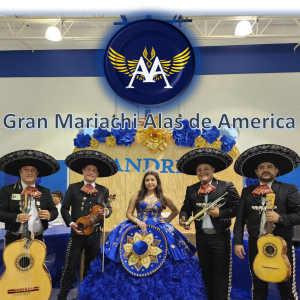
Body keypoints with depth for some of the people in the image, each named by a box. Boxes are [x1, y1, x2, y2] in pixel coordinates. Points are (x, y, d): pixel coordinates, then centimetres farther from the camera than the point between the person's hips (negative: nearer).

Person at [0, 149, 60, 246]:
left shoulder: (45, 191, 8)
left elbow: (54, 211, 8)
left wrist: (49, 215, -15)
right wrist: (16, 217, -23)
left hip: (38, 239, 3)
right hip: (15, 239, -2)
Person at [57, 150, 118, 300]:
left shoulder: (104, 190, 5)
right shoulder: (73, 187, 0)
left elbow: (108, 208, 7)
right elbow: (64, 208, -1)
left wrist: (107, 211, -17)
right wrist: (71, 223, -15)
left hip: (95, 235, 3)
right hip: (77, 233, -2)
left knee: (91, 268, 16)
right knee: (70, 268, 1)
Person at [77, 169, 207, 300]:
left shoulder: (163, 197, 4)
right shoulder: (137, 196, 2)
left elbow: (175, 211, 16)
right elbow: (129, 213, 3)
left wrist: (166, 221, 6)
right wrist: (138, 221, -13)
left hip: (158, 231, 1)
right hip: (137, 228, 0)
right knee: (132, 262, -14)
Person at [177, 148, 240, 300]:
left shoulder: (227, 186, -8)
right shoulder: (191, 189, 4)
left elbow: (237, 207, -10)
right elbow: (186, 209, 4)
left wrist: (221, 213, -22)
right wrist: (183, 219, -16)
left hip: (221, 236, -4)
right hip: (201, 236, 5)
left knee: (221, 273, 4)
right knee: (206, 271, 19)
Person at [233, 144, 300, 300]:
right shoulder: (247, 192, 5)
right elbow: (240, 219, 4)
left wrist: (280, 218, -22)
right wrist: (237, 242, -3)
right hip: (256, 244, 3)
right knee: (258, 286, 16)